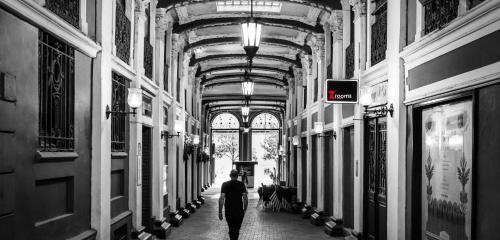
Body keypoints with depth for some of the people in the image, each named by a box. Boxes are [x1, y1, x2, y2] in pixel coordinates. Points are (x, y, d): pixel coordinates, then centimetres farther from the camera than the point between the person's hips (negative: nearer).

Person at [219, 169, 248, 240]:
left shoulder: (225, 184, -3)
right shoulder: (241, 184, -3)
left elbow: (221, 199, -8)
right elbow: (245, 198, -7)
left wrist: (220, 212, -4)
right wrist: (244, 209, 8)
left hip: (228, 211, 1)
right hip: (239, 212, -1)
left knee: (231, 229, 18)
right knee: (236, 230, 7)